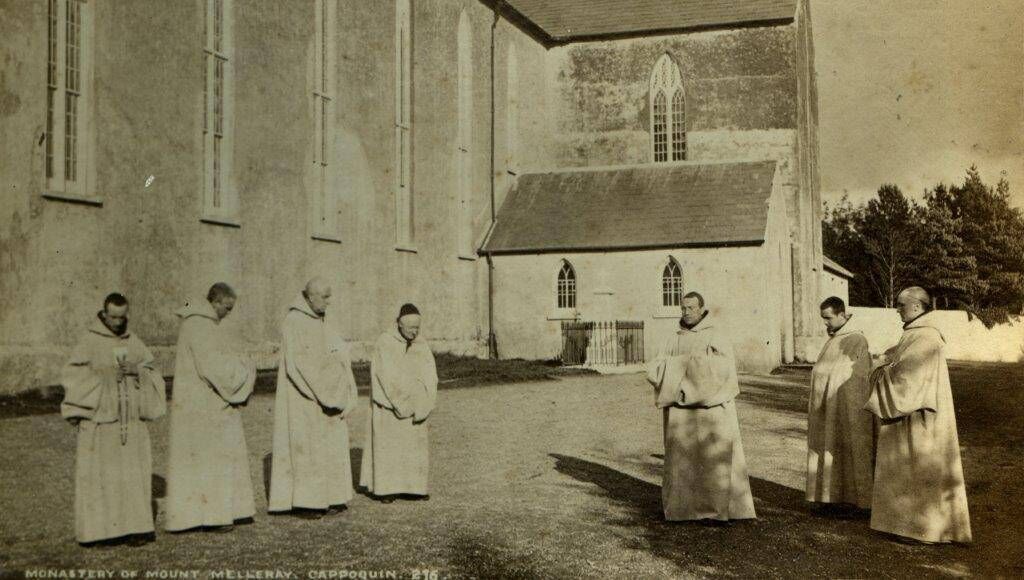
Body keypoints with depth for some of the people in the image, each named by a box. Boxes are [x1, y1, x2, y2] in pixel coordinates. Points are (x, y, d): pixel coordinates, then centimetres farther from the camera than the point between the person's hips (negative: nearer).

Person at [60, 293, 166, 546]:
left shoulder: (133, 342, 11)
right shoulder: (89, 342, -3)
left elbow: (152, 371, 11)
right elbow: (71, 374, -7)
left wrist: (137, 370, -10)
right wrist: (104, 376, -18)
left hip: (130, 418, 4)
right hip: (100, 416, -4)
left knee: (132, 471, 2)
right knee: (98, 472, -3)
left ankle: (131, 527, 7)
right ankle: (96, 529, 4)